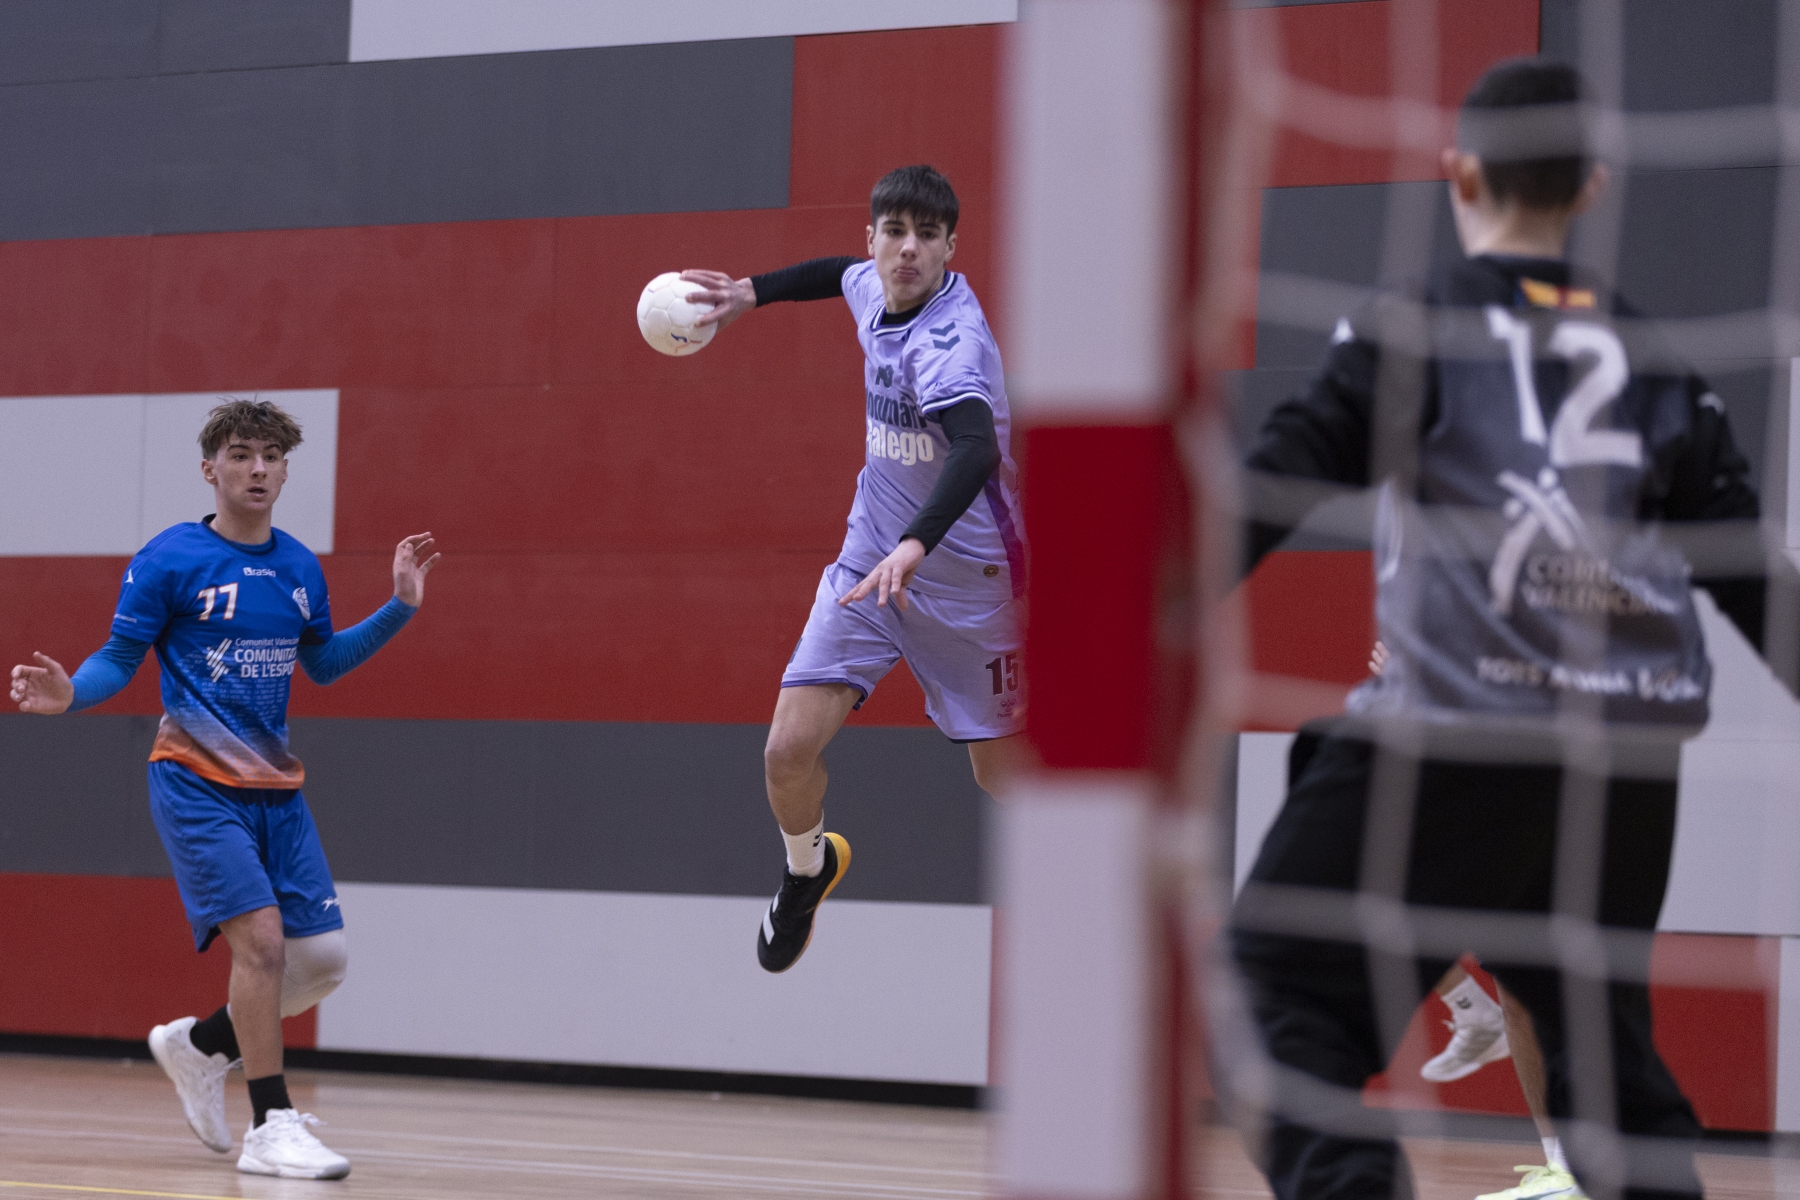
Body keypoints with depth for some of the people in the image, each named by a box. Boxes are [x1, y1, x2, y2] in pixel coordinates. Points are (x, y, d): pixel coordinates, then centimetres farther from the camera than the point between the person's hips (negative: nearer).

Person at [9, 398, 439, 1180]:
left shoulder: (299, 567, 9)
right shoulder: (170, 559, -7)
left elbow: (322, 662, 22)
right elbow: (119, 659, -4)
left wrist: (399, 608, 13)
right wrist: (69, 694, -24)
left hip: (276, 789, 6)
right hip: (196, 784, -6)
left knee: (322, 959, 1)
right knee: (261, 935, -20)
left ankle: (197, 1047, 26)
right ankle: (271, 1127, -10)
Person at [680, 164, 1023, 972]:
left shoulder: (950, 337, -26)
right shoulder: (873, 288, -2)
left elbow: (975, 451, -44)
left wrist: (915, 546, -58)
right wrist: (753, 292, 24)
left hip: (964, 579, -6)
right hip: (870, 563, 6)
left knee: (1002, 774, 2)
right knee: (790, 751, -7)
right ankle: (808, 870, 24)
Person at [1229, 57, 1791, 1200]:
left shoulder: (1413, 328, 2)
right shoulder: (1651, 358, 14)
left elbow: (1278, 485, -6)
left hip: (1461, 730, -5)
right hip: (1634, 749, 5)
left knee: (1287, 983, 1)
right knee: (1602, 1038, 20)